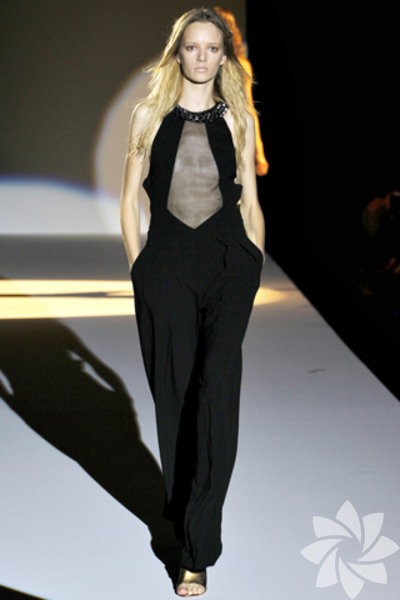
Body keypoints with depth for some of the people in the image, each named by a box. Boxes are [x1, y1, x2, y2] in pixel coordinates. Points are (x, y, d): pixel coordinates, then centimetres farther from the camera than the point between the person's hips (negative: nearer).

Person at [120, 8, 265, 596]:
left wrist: (255, 263, 7)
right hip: (166, 263, 1)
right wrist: (138, 263, 2)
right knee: (173, 392, 5)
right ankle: (183, 513, 23)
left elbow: (250, 200, 13)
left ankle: (198, 552, -12)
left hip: (228, 262, -1)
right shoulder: (149, 115, 7)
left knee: (216, 391, -13)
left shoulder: (236, 120, 8)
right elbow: (130, 197, 9)